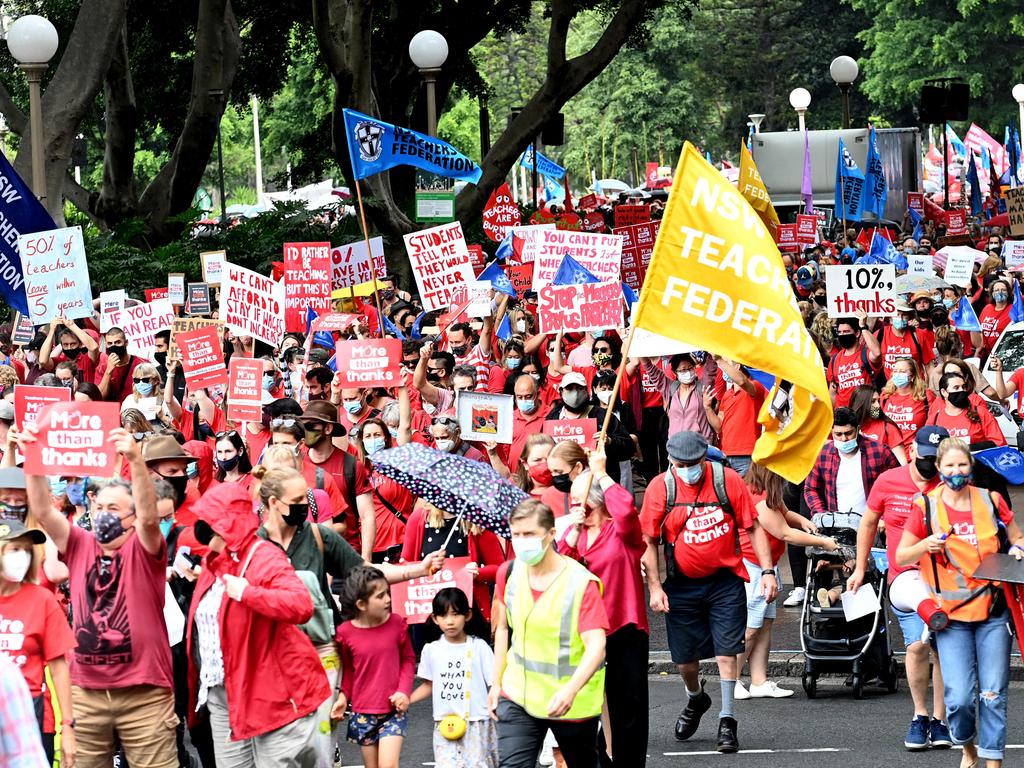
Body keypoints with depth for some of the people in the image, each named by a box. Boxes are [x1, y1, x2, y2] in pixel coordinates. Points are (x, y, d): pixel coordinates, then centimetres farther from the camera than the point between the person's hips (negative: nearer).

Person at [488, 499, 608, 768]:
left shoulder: (581, 583, -17)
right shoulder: (509, 574, -2)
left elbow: (596, 647, -24)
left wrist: (570, 691, -40)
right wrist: (496, 682, 11)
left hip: (573, 702, -3)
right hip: (518, 695, 3)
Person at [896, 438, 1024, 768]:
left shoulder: (991, 501, 5)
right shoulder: (926, 506, 0)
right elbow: (901, 557, 3)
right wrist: (925, 546, -16)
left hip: (992, 611, 2)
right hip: (952, 616, -2)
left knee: (993, 693, -3)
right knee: (960, 697, -9)